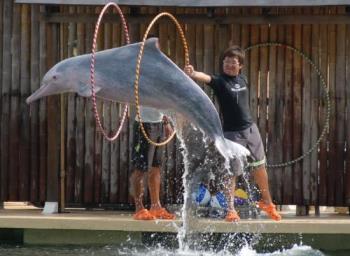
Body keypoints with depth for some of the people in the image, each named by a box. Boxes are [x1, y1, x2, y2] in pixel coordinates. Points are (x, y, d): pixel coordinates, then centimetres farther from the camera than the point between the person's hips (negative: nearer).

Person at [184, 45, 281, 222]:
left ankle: (267, 202, 35)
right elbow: (206, 78, -33)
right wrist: (192, 74, -53)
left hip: (250, 128, 6)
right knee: (231, 171, -8)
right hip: (232, 133, -6)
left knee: (259, 167, 17)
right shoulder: (220, 81, -12)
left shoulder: (242, 80, 7)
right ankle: (230, 209, -4)